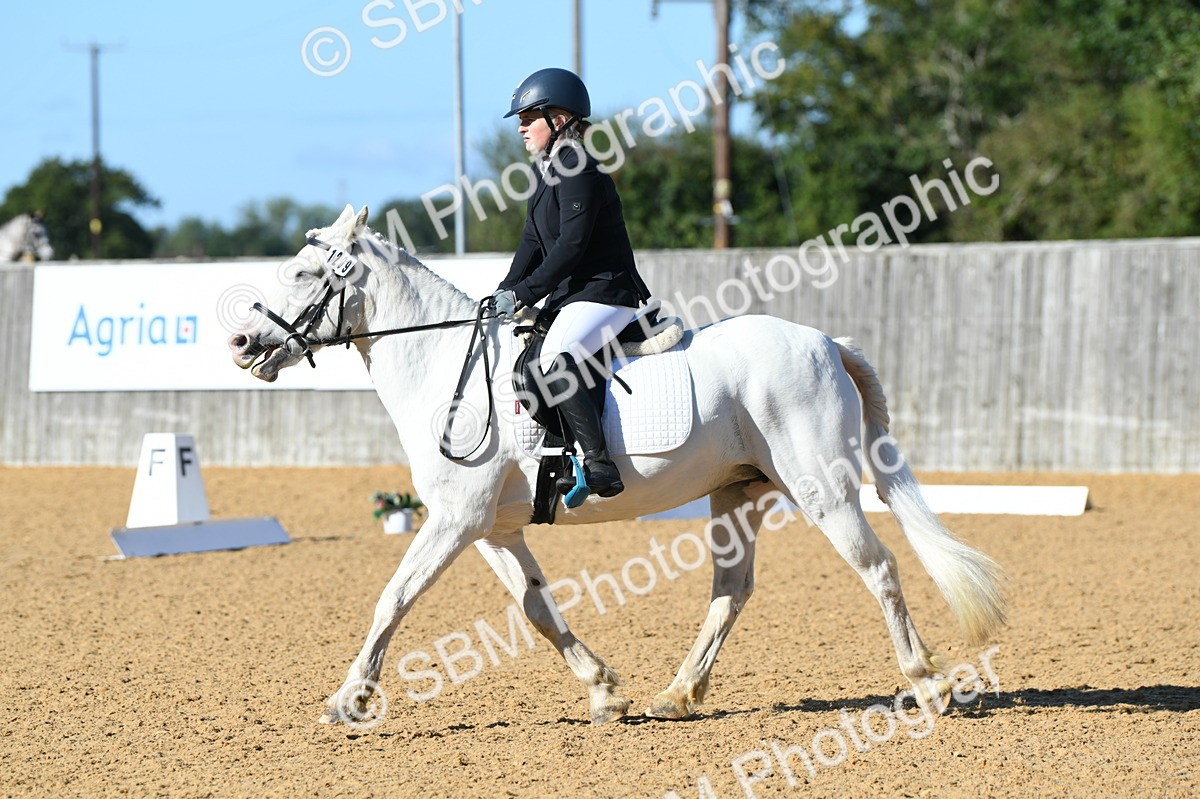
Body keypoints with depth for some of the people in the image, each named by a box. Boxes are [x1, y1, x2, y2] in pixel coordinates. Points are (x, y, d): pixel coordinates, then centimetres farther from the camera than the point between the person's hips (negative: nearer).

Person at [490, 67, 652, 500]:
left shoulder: (579, 172, -16)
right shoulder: (548, 172, 15)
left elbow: (571, 245, -22)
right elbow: (533, 242, 16)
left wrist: (525, 293, -21)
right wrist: (506, 290, 2)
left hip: (605, 294, -11)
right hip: (569, 296, 11)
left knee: (554, 361, -31)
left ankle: (599, 465, -33)